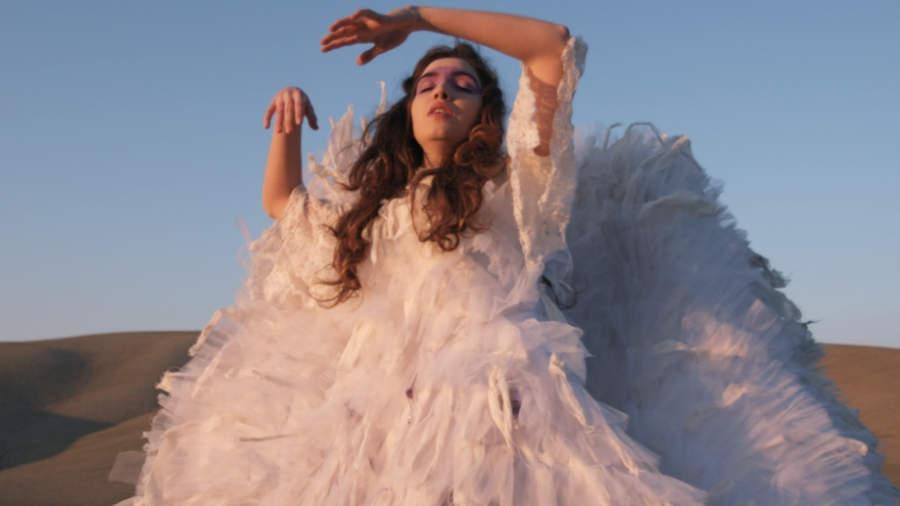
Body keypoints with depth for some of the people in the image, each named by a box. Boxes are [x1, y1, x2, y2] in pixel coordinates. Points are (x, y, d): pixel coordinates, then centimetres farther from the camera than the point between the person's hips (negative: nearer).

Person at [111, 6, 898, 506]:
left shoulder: (514, 181, 13)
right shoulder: (373, 207, 28)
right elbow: (283, 203, 41)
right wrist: (290, 123, 23)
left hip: (500, 411, -5)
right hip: (395, 423, 5)